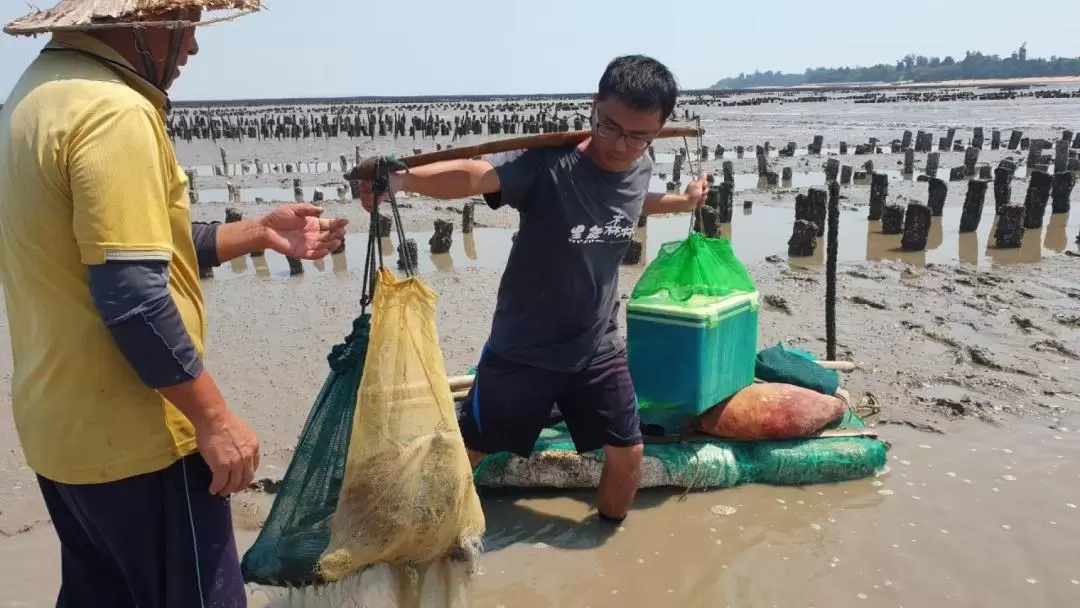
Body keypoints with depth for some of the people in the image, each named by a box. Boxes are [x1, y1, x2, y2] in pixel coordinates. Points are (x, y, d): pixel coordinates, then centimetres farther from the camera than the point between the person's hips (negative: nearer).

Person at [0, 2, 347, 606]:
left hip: (63, 429, 10)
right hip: (133, 438, -10)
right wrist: (213, 417, -18)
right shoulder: (111, 109, -20)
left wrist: (259, 233, 15)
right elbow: (132, 294, -26)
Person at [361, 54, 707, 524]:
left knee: (627, 454, 13)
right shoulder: (549, 163, -25)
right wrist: (401, 179, -60)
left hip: (598, 348, 5)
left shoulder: (639, 169, -5)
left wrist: (679, 202, 21)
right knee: (466, 452, 10)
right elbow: (471, 175, -43)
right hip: (522, 349, -4)